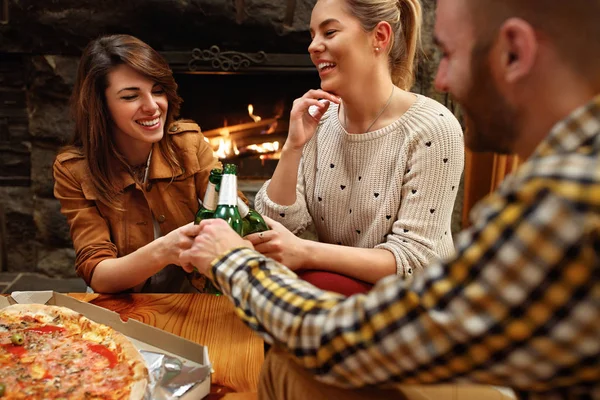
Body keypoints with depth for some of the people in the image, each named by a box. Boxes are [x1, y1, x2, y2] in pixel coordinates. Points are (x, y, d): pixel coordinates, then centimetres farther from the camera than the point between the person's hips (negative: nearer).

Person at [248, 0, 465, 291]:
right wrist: (292, 147, -19)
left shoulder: (433, 130, -20)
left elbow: (413, 259, -22)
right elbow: (277, 225, -5)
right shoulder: (321, 120, -4)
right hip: (333, 285, 4)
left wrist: (305, 252, -33)